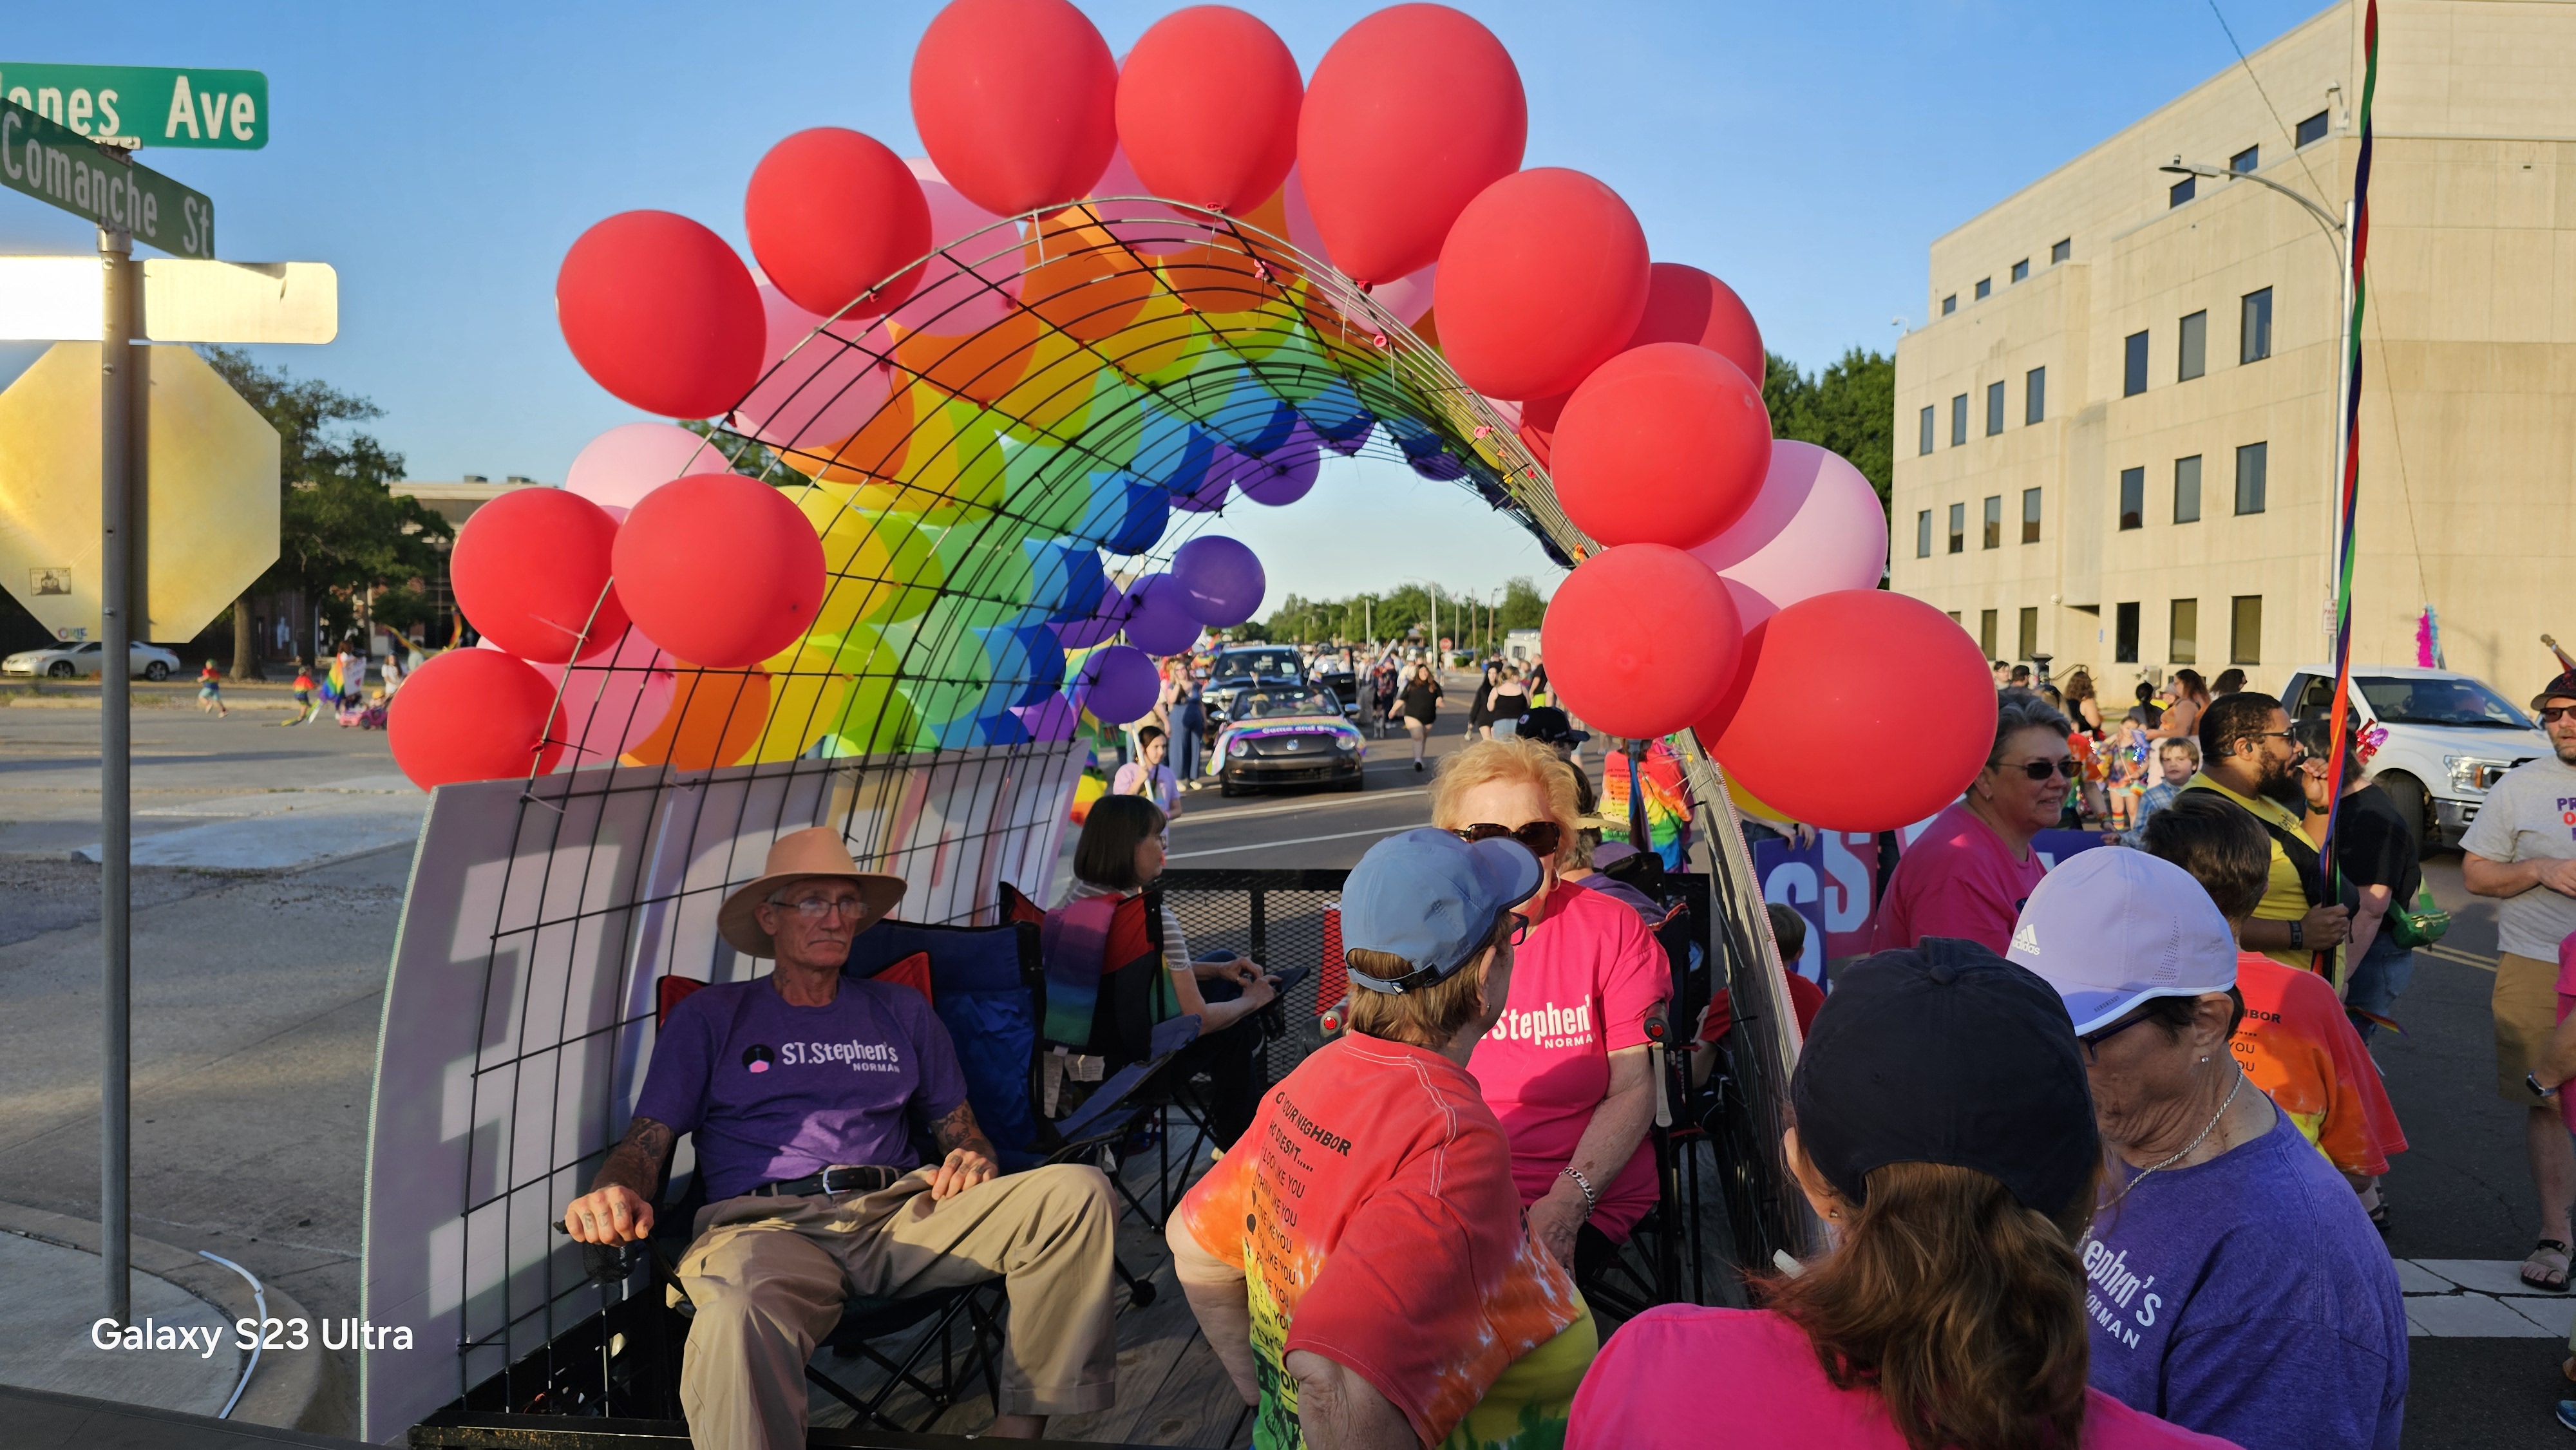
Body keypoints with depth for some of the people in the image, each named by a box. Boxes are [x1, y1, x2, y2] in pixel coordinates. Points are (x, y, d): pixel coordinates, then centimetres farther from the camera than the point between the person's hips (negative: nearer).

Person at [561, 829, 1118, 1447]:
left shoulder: (901, 1011, 25)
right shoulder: (709, 1017, 18)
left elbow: (961, 1131, 25)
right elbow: (646, 1143, 9)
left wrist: (971, 1161, -1)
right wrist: (615, 1192, -15)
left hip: (900, 1212, 4)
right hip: (768, 1225, -3)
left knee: (1079, 1191, -23)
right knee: (739, 1315, -44)